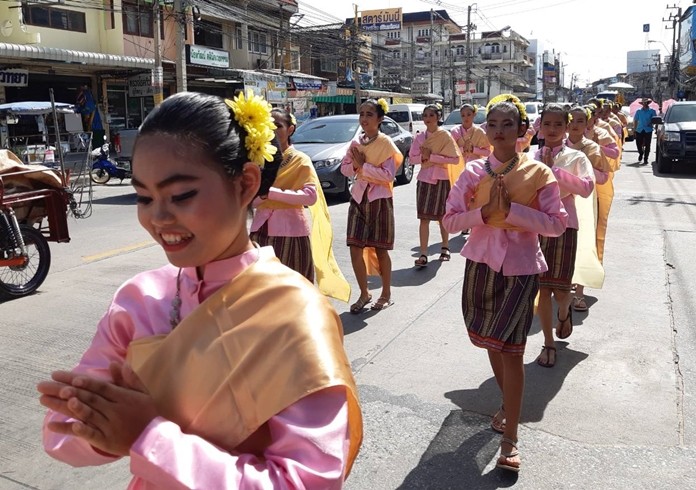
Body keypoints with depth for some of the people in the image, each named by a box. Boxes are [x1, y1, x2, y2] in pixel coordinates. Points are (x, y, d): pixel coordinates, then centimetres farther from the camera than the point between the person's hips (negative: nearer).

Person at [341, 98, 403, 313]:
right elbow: (344, 168, 9)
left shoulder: (386, 143, -9)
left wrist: (363, 165, -18)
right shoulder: (356, 142, 8)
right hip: (359, 197, 5)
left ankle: (386, 295, 21)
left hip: (379, 199, -5)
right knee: (355, 248, 0)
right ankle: (364, 294, 16)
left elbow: (388, 174, -17)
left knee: (379, 249, 4)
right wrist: (355, 165, -11)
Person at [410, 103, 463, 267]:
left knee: (442, 215, 10)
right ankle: (423, 254, -5)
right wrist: (423, 157, -15)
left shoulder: (445, 136, -6)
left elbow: (456, 159, -13)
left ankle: (445, 248, 30)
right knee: (424, 217, -4)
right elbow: (413, 157, 6)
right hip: (424, 179, 2)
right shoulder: (419, 137, 5)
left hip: (441, 179, -2)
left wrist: (432, 156, -18)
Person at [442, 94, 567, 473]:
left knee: (511, 349, -4)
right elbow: (450, 220, -3)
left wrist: (511, 209, -21)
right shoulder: (474, 171, 0)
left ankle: (510, 438, 6)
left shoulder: (538, 172, -6)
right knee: (491, 343, 15)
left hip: (520, 268, -3)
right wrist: (485, 212, -19)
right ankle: (507, 404, 40)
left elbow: (556, 224, -10)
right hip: (481, 264, 3)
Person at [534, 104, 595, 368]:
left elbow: (587, 187, -18)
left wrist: (554, 169, -18)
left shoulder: (576, 157, 0)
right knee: (542, 287, 5)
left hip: (563, 225, -1)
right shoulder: (530, 157, 6)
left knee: (560, 288, 1)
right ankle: (548, 343, 21)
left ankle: (564, 312, 39)